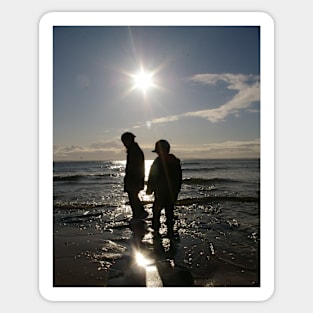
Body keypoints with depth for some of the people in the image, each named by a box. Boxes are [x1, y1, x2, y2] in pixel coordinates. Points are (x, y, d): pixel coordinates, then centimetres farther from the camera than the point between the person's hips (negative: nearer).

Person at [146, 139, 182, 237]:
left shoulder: (157, 162, -14)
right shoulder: (176, 161, 5)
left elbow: (152, 177, -10)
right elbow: (179, 178, 11)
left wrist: (149, 189, 2)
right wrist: (177, 190, 18)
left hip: (160, 192, -5)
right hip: (173, 192, 5)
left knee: (156, 211, 8)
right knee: (169, 211, 14)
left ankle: (156, 230, 10)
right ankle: (170, 231, 17)